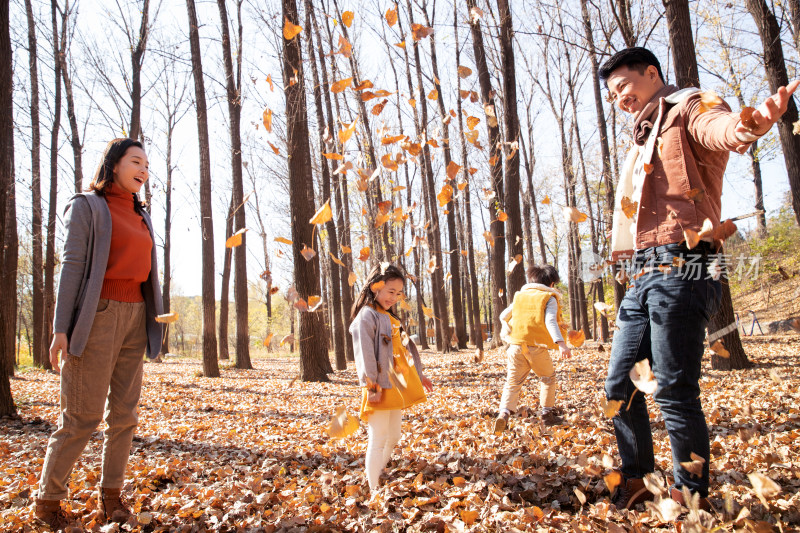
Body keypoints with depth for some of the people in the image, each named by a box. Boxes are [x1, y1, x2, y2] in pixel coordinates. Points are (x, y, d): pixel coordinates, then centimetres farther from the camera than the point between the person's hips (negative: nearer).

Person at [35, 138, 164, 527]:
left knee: (124, 412, 5)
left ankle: (111, 494, 15)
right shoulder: (87, 206, 1)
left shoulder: (141, 217, 18)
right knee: (83, 415, -4)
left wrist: (153, 322, 15)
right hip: (98, 315, -6)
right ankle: (47, 498, 13)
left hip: (135, 317, 6)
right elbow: (72, 266, -7)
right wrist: (61, 328, -12)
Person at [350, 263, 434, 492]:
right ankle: (374, 489, 6)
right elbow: (365, 353, -17)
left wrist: (418, 374, 22)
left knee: (393, 438, 15)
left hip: (397, 387, 9)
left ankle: (377, 476, 29)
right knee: (378, 441, -3)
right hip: (380, 390, -9)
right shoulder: (367, 315, -11)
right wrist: (371, 386, -20)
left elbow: (404, 349, 23)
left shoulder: (389, 317, 17)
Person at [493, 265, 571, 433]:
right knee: (548, 378, 20)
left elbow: (504, 316, 17)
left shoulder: (520, 295, 17)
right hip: (537, 346, -3)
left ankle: (504, 413, -16)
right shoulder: (549, 298, 3)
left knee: (513, 381, 4)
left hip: (516, 345, 3)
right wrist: (561, 343, -23)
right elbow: (550, 321, -13)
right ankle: (547, 413, 23)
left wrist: (508, 331, 36)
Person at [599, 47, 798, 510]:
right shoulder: (644, 138, 27)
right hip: (643, 275, 9)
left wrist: (750, 125, -48)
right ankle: (636, 480, 27)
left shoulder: (688, 108, 1)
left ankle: (692, 499, 11)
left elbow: (719, 128, -25)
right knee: (620, 385, 11)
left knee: (674, 391, -6)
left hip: (680, 269, -9)